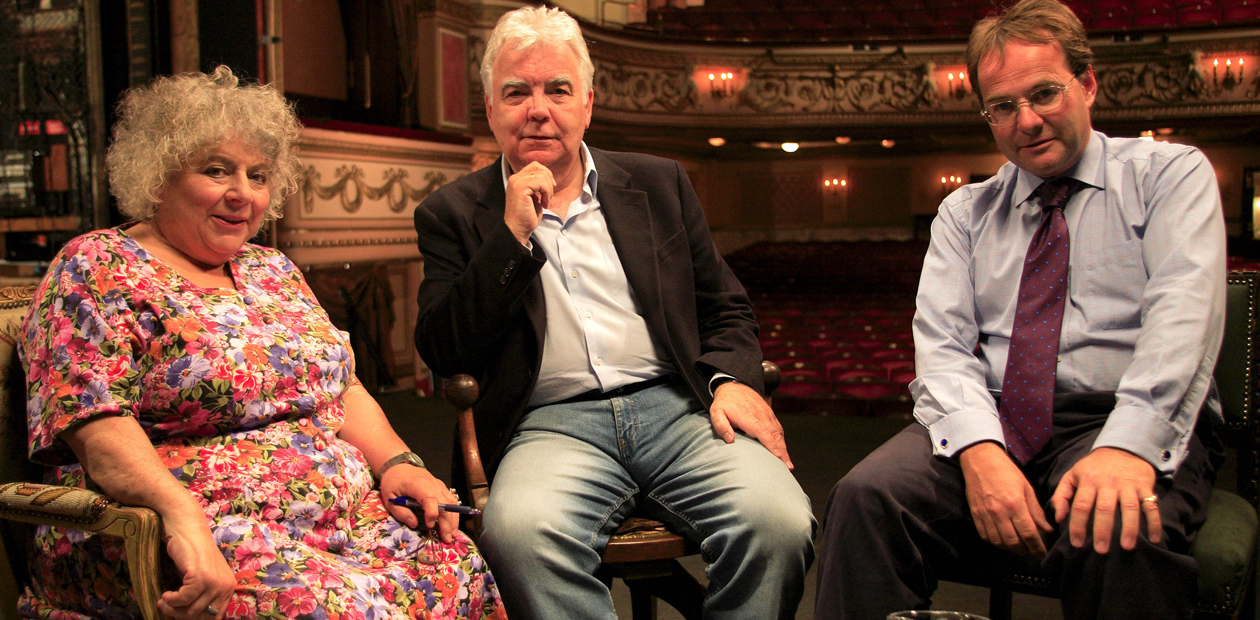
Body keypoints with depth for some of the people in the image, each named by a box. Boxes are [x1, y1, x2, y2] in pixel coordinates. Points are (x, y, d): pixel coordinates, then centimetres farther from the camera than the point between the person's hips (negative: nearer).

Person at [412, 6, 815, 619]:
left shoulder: (659, 184, 18)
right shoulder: (453, 213, 11)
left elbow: (726, 309, 20)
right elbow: (440, 352, 1)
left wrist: (732, 379, -3)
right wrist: (513, 234, -7)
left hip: (676, 406, 2)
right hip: (551, 423, -1)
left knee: (779, 522, -27)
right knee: (519, 529, -35)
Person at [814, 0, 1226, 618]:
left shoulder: (1170, 173, 8)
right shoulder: (964, 212, 16)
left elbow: (1183, 312, -9)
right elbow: (941, 343, 2)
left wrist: (1128, 445, -26)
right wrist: (978, 448, -19)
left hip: (1132, 425, -2)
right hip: (993, 421, 3)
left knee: (1115, 534, -36)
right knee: (866, 496, -26)